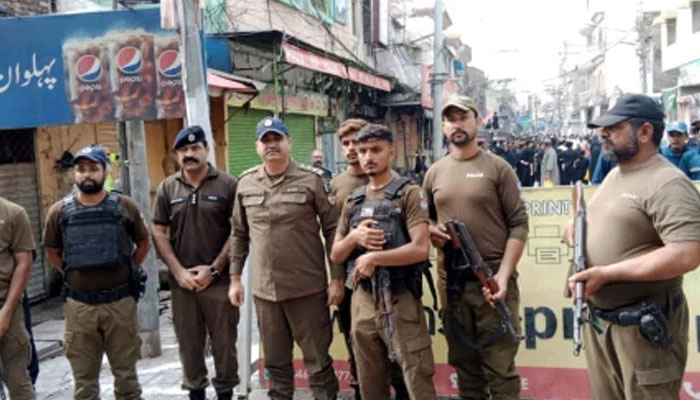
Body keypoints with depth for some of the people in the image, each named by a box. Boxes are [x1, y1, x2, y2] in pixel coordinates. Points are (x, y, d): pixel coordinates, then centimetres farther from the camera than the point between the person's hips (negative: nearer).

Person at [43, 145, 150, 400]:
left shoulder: (124, 206, -3)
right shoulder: (59, 211, 0)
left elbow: (143, 244, 9)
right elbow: (53, 252, 13)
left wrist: (126, 272, 6)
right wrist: (72, 275, 6)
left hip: (120, 302, -1)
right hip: (79, 305, 1)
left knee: (125, 372, 12)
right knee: (84, 377, 12)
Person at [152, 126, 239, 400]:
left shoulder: (227, 185, -2)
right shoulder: (167, 188, 6)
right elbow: (159, 233, 5)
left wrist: (214, 269, -10)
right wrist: (179, 271, -5)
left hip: (219, 280, -2)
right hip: (182, 281, 2)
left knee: (224, 342, 6)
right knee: (189, 343, 11)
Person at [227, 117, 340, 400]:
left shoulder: (312, 180, -7)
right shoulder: (245, 183, 5)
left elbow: (333, 230, -6)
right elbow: (239, 234, 12)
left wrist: (337, 278, -9)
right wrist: (235, 278, 10)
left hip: (307, 287, -4)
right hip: (264, 289, 4)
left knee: (318, 359, 6)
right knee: (275, 361, 17)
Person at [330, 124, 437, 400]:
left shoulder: (408, 193, -5)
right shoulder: (353, 201, 12)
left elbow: (420, 249, -17)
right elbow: (335, 255, 12)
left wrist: (373, 257, -15)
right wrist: (354, 237, -8)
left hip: (399, 300, -6)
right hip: (362, 300, 6)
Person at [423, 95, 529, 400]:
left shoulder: (497, 168, -3)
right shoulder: (434, 173, 9)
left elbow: (518, 225, -6)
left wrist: (503, 275, -15)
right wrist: (430, 230, -4)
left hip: (493, 279, -4)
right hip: (451, 282, 4)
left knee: (500, 368, 2)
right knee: (464, 364, 16)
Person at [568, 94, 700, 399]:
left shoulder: (668, 183, -18)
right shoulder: (614, 174, 11)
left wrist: (606, 274, -27)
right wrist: (580, 227, 2)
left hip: (644, 324, -8)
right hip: (598, 317, 9)